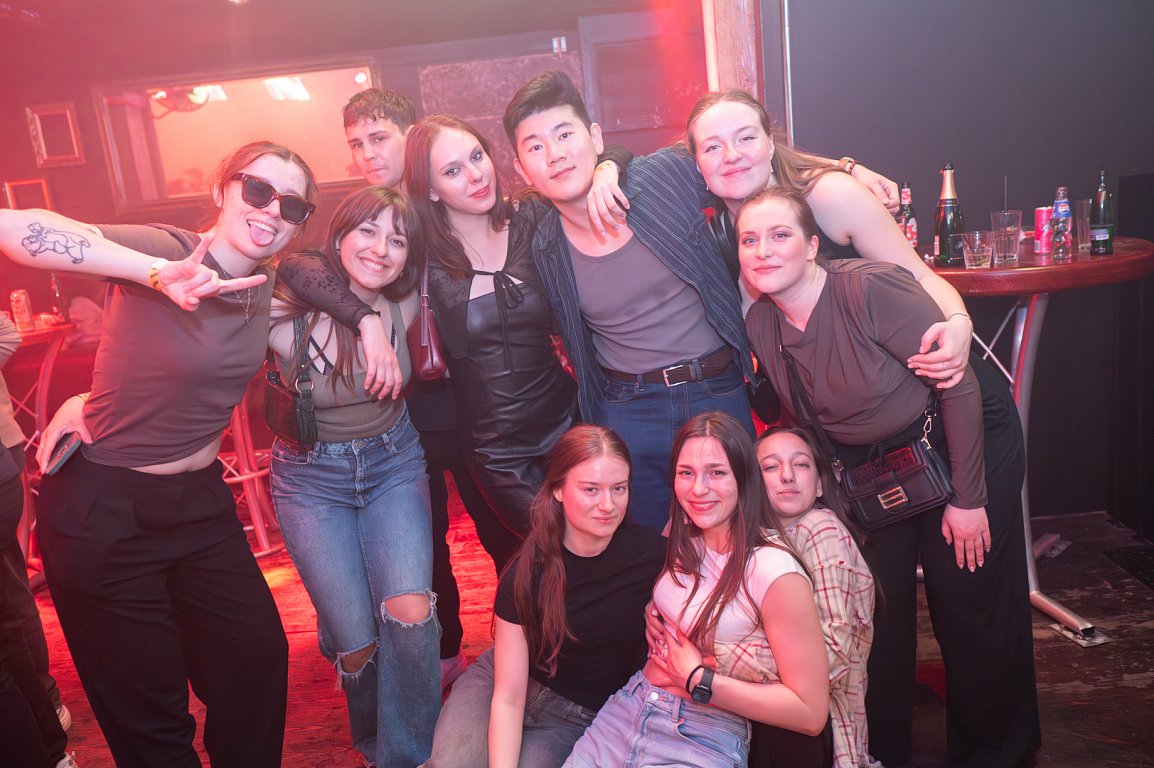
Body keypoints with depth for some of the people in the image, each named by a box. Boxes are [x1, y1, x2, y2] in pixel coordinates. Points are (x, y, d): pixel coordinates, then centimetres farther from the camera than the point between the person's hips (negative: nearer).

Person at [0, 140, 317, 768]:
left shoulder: (266, 287, 1)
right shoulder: (165, 249, -20)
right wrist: (158, 273, -41)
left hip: (200, 503, 6)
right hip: (103, 511, -6)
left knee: (259, 662, 15)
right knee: (149, 715, 11)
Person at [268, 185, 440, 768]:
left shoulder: (400, 309, -10)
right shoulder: (286, 315, -19)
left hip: (394, 463, 2)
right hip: (312, 478, -2)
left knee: (409, 613, -19)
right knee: (356, 646, -6)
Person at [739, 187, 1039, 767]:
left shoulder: (871, 289, -29)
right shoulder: (759, 324, -10)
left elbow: (960, 386, -22)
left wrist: (967, 499, -17)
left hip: (961, 444, -4)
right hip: (867, 468, 5)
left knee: (971, 607, 6)